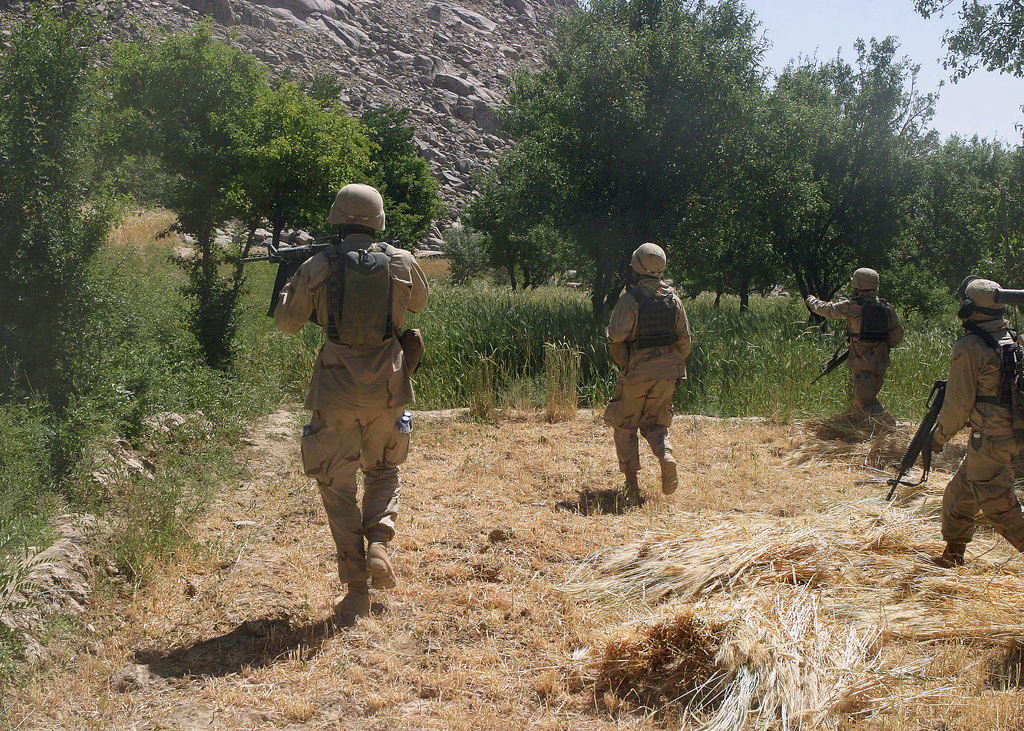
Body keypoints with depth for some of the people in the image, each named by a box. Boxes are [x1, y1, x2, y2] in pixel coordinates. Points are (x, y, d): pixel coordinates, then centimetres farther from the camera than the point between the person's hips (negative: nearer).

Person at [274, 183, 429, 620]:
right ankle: (378, 540, -1)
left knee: (338, 487, 9)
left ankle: (356, 593, 6)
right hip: (387, 389, 2)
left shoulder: (318, 266, -6)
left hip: (337, 392, -2)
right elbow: (418, 304, 20)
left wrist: (291, 284, 24)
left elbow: (287, 322, 7)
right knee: (383, 471, 25)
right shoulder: (402, 263, -2)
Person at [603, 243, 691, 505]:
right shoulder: (673, 298, 3)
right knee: (654, 423, 19)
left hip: (637, 371, -4)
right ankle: (666, 455, -12)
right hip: (667, 371, 4)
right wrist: (677, 366, 18)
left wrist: (623, 363, 3)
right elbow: (684, 338, 6)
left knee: (624, 426, 10)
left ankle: (632, 484, 4)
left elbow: (617, 336, -17)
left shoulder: (631, 299, -13)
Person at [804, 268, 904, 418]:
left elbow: (827, 309, 2)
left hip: (862, 362, -6)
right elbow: (897, 335, 5)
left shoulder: (853, 305, -11)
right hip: (880, 361, 6)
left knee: (866, 400, -5)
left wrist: (812, 301, 21)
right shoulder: (886, 307, 4)